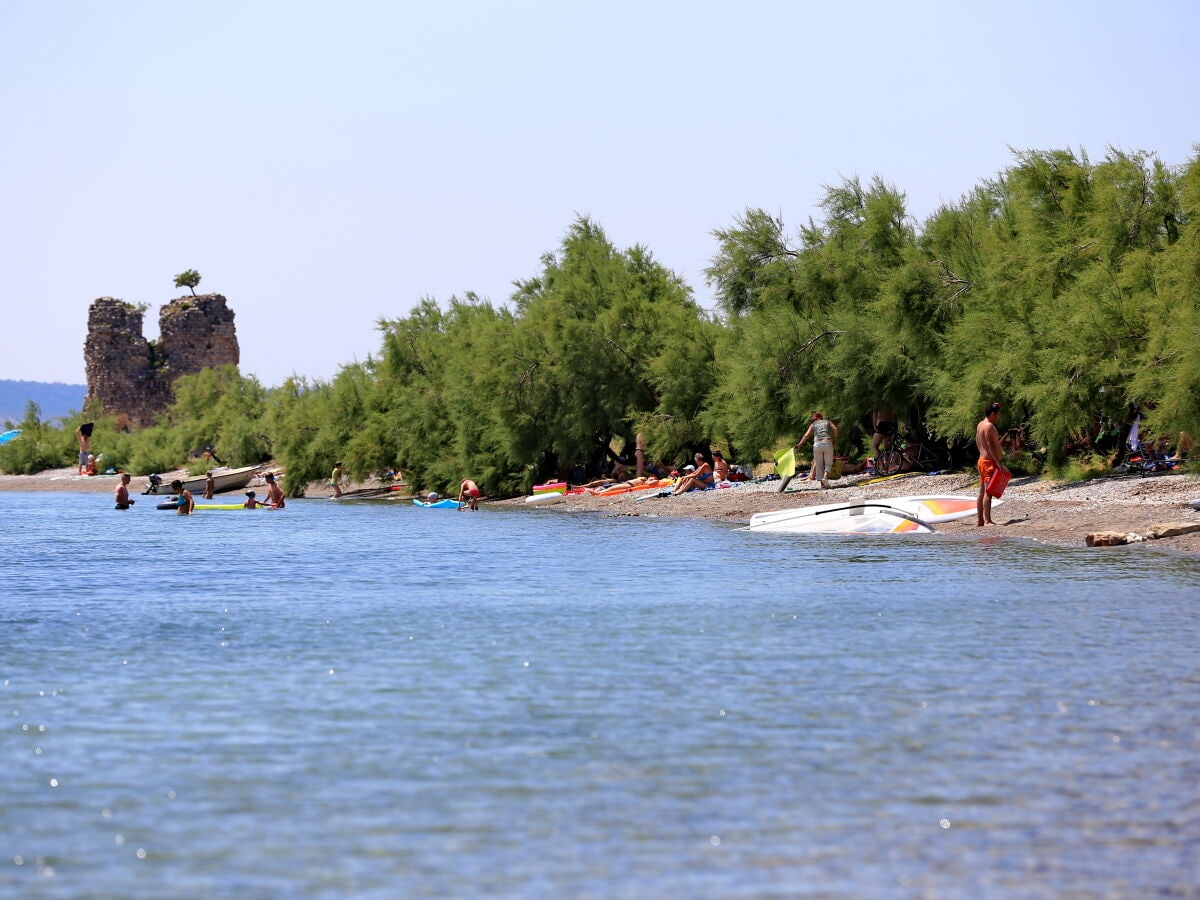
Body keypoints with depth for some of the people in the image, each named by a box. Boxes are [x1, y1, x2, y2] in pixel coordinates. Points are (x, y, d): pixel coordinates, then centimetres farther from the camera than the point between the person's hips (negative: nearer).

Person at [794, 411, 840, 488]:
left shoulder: (813, 424, 15)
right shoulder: (828, 422, 17)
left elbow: (807, 435, 4)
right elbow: (835, 428, 0)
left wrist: (799, 444, 4)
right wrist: (835, 439, 12)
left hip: (817, 444, 0)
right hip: (828, 444, 0)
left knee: (819, 465, 8)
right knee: (828, 464, 9)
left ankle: (822, 483, 3)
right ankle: (825, 477, -18)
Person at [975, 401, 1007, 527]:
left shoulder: (980, 425, 16)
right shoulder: (989, 426, -15)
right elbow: (990, 446, -21)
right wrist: (998, 462, -23)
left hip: (982, 460, 11)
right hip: (989, 461, -11)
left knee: (982, 492, 13)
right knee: (988, 492, -15)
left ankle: (979, 521, 16)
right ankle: (987, 520, -21)